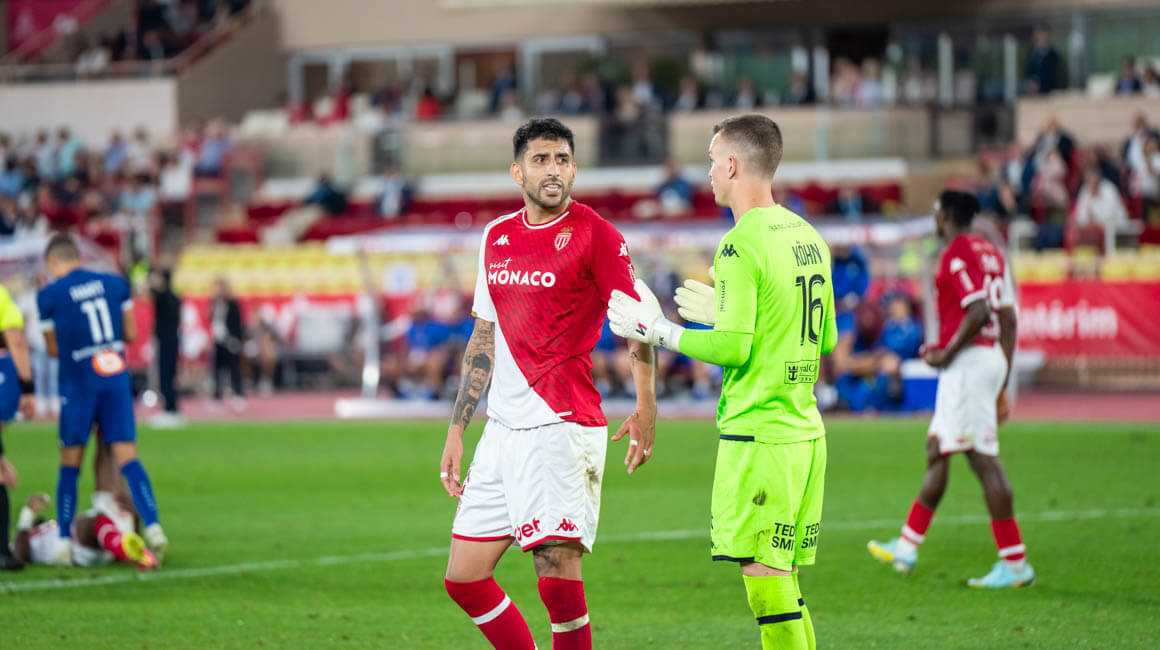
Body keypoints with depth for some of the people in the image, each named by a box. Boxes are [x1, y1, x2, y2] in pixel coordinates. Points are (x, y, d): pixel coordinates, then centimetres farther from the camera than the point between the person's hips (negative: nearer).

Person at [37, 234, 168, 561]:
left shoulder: (49, 295, -5)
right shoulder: (116, 284, 6)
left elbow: (54, 349, 3)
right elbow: (131, 333, 9)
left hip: (79, 382, -3)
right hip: (117, 378, 3)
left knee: (70, 464, 9)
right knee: (127, 458, 0)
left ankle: (64, 539, 11)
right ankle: (152, 525, -16)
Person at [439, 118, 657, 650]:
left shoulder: (593, 234, -5)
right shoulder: (496, 237, 14)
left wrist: (646, 408, -20)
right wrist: (456, 430, 19)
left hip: (562, 426, -7)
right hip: (502, 428, 7)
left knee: (557, 575, -13)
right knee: (463, 577, 6)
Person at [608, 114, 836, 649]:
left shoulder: (741, 246, -13)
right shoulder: (807, 237, 13)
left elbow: (735, 347, -17)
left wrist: (659, 332, -4)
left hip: (758, 434, -9)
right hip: (805, 429, 9)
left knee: (765, 580, -7)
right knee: (784, 582, 12)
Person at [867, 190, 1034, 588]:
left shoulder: (957, 255, -12)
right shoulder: (989, 253, 16)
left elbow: (979, 312, -23)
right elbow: (1008, 321, 16)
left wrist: (947, 353, -13)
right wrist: (1002, 385, 19)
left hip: (968, 361, -10)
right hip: (991, 359, 10)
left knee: (984, 459, -8)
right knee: (937, 451, 16)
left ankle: (1015, 563, -9)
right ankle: (907, 548, 22)